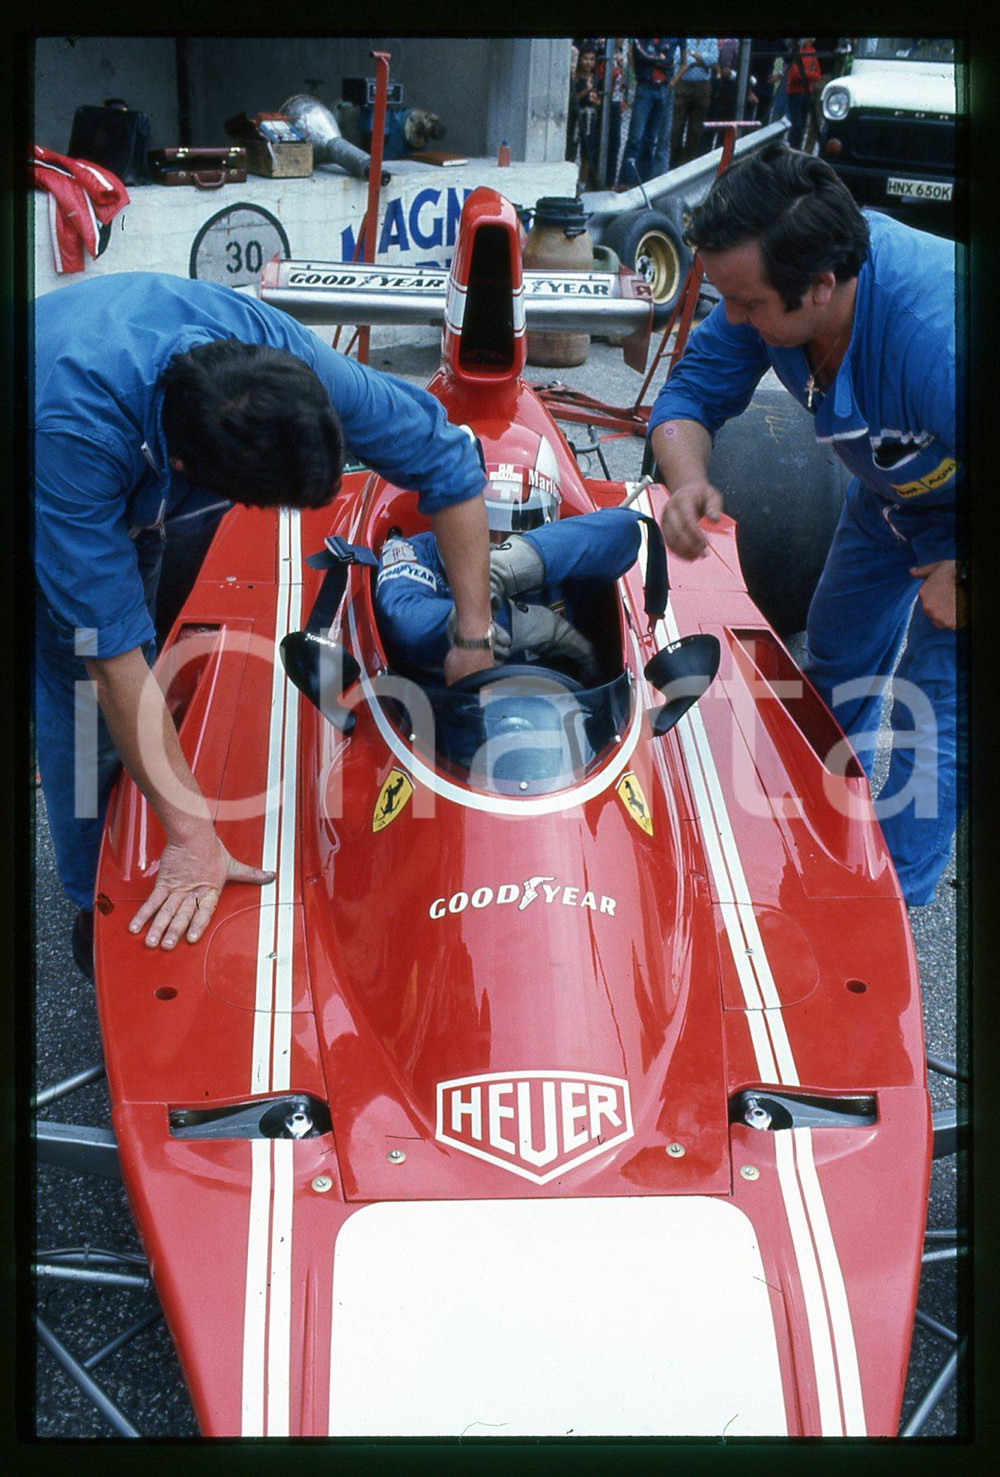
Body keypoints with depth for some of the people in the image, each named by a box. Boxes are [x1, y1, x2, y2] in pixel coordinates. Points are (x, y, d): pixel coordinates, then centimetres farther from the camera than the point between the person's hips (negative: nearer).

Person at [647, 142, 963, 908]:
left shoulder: (939, 335, -46)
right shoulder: (775, 275, -26)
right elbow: (692, 391, -15)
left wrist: (968, 581, -25)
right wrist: (687, 480, -36)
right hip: (894, 488, 7)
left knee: (933, 718, -10)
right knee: (835, 662, 20)